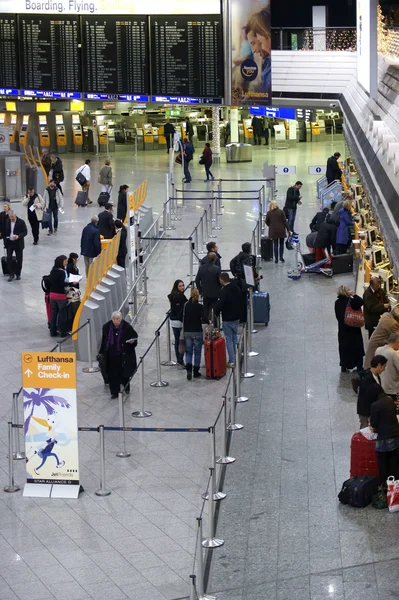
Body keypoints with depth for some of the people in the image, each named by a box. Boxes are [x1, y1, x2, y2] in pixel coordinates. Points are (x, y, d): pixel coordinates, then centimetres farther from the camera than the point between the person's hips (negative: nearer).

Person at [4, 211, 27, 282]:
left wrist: (18, 236, -24)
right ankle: (11, 274, 3)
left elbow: (25, 232, -7)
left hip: (18, 243, -2)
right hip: (9, 243, 2)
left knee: (19, 259, 6)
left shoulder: (21, 222, -8)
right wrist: (5, 241, 3)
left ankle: (18, 274, 20)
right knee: (9, 259, -7)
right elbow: (5, 232, 10)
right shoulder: (7, 222, 2)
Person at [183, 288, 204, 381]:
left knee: (188, 352, 9)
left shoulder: (186, 306, -2)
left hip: (187, 332, 3)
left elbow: (183, 318, 3)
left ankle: (189, 369, -12)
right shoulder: (200, 307, -12)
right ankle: (196, 371, 12)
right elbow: (203, 319, -14)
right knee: (197, 352, 9)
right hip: (197, 332, -3)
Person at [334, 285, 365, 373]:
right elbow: (361, 301, -33)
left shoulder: (337, 302, -1)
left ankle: (344, 367, 18)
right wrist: (353, 295, -20)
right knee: (357, 347, 8)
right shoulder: (350, 301, -19)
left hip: (342, 328, 5)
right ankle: (359, 367, 11)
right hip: (354, 329, -5)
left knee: (343, 347, 15)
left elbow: (337, 315, 6)